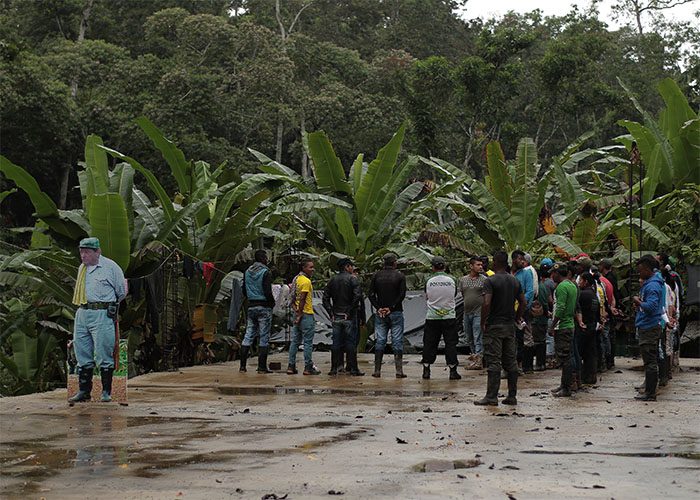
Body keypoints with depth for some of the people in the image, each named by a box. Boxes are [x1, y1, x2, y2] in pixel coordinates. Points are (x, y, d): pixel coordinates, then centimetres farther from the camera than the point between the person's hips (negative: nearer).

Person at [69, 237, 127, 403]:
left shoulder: (110, 267, -4)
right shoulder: (82, 268, 16)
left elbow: (122, 292, 4)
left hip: (102, 314, -7)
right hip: (82, 313, 7)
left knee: (104, 354, -5)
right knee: (82, 354, 7)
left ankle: (106, 392, 2)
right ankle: (84, 391, 14)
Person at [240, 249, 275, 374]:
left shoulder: (247, 272, 9)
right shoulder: (266, 272, -12)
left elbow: (244, 291, 13)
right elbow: (268, 292, -17)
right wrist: (272, 302, -1)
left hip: (251, 306, 6)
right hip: (264, 307, -6)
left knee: (248, 336, 9)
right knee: (264, 337, -1)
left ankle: (242, 365, 6)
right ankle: (262, 367, -2)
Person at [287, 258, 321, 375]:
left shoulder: (296, 279, 15)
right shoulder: (306, 281, -15)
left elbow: (293, 297, 15)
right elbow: (302, 299, -19)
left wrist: (296, 309, 7)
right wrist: (300, 314, -17)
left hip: (298, 314, 9)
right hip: (306, 314, -9)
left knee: (295, 341, 10)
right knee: (308, 342, -4)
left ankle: (291, 366, 11)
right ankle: (308, 367, -2)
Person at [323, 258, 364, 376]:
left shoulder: (332, 280, 9)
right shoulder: (352, 279, -6)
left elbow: (325, 298, 6)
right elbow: (357, 296, -18)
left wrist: (331, 313, 5)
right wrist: (351, 311, -11)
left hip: (336, 316, 4)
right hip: (349, 317, -4)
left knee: (336, 342, 8)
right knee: (350, 342, 0)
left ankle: (334, 368, 7)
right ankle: (353, 369, 1)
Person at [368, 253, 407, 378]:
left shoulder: (376, 275, 4)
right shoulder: (400, 276, -2)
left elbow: (371, 294, -1)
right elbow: (402, 294, -9)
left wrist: (378, 308, -3)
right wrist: (391, 308, -9)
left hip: (380, 313, 2)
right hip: (396, 313, -2)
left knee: (379, 342, 6)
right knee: (397, 342, 0)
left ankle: (377, 370, 3)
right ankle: (399, 371, -4)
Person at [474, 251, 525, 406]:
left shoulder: (491, 281, -12)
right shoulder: (515, 281, 9)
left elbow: (486, 303, -20)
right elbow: (523, 302, 12)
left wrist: (483, 323, -10)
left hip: (494, 326, -6)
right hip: (510, 326, 6)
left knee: (493, 362, -5)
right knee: (511, 361, 9)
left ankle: (491, 397, -5)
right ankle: (512, 396, 12)